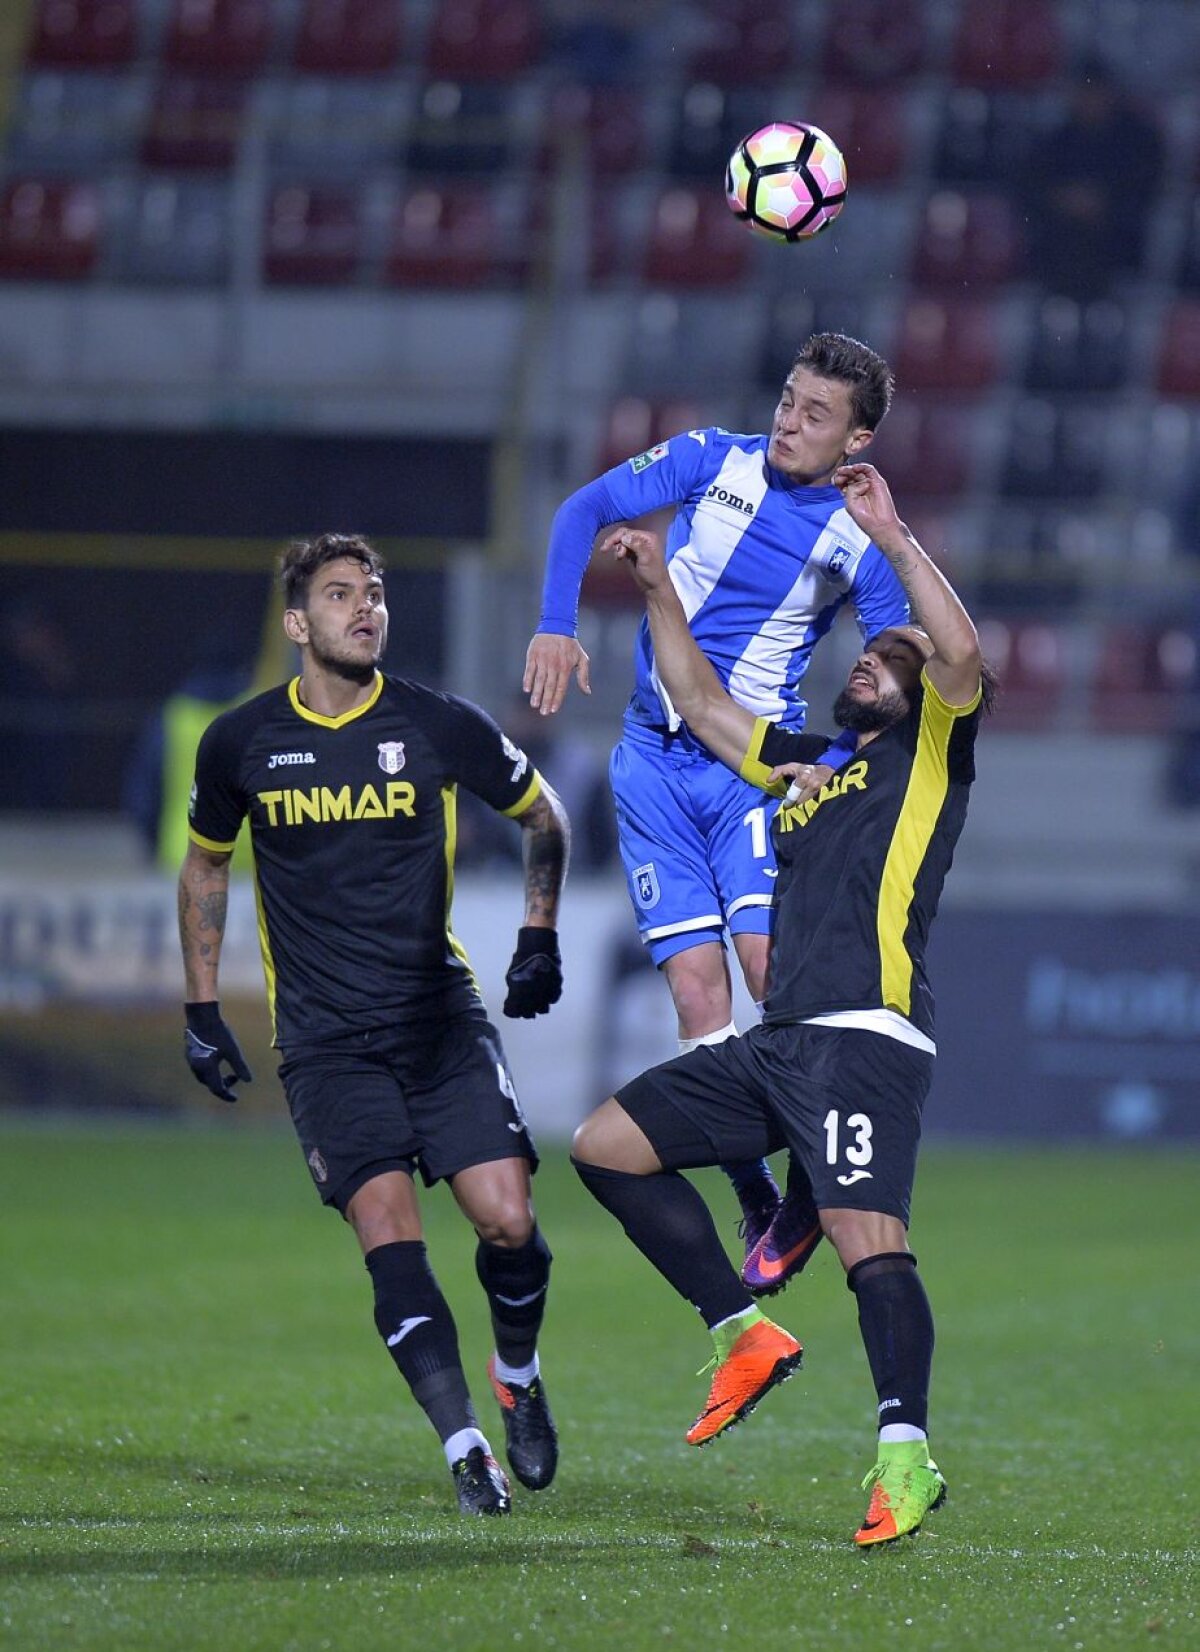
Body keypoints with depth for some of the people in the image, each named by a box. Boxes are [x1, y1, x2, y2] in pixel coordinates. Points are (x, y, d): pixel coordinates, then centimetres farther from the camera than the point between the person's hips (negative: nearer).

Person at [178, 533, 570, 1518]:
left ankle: (519, 1378, 19)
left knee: (508, 1221, -11)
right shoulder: (241, 744, 1)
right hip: (324, 1040, 0)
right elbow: (205, 864, 18)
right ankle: (465, 1449, -14)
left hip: (443, 1019, 0)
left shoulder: (441, 727, -2)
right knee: (391, 1236, -17)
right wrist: (203, 1009, 15)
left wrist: (540, 937, 7)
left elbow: (543, 818, 15)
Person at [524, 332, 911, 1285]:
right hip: (656, 760, 2)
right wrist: (557, 624, -15)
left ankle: (810, 1188, -7)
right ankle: (757, 1208, 2)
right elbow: (589, 509, -1)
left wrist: (830, 769, -16)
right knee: (696, 988, -6)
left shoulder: (859, 543, -3)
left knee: (770, 961, -21)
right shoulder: (714, 461, 1)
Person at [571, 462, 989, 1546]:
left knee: (868, 1237, -23)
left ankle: (906, 1456, -28)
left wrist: (894, 536, -12)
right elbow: (701, 707, 35)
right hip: (779, 1043, 9)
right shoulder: (808, 764, 27)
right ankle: (745, 1335, 7)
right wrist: (661, 591, 29)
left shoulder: (929, 752, 7)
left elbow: (962, 656, -12)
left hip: (867, 1038, -9)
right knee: (608, 1146, 7)